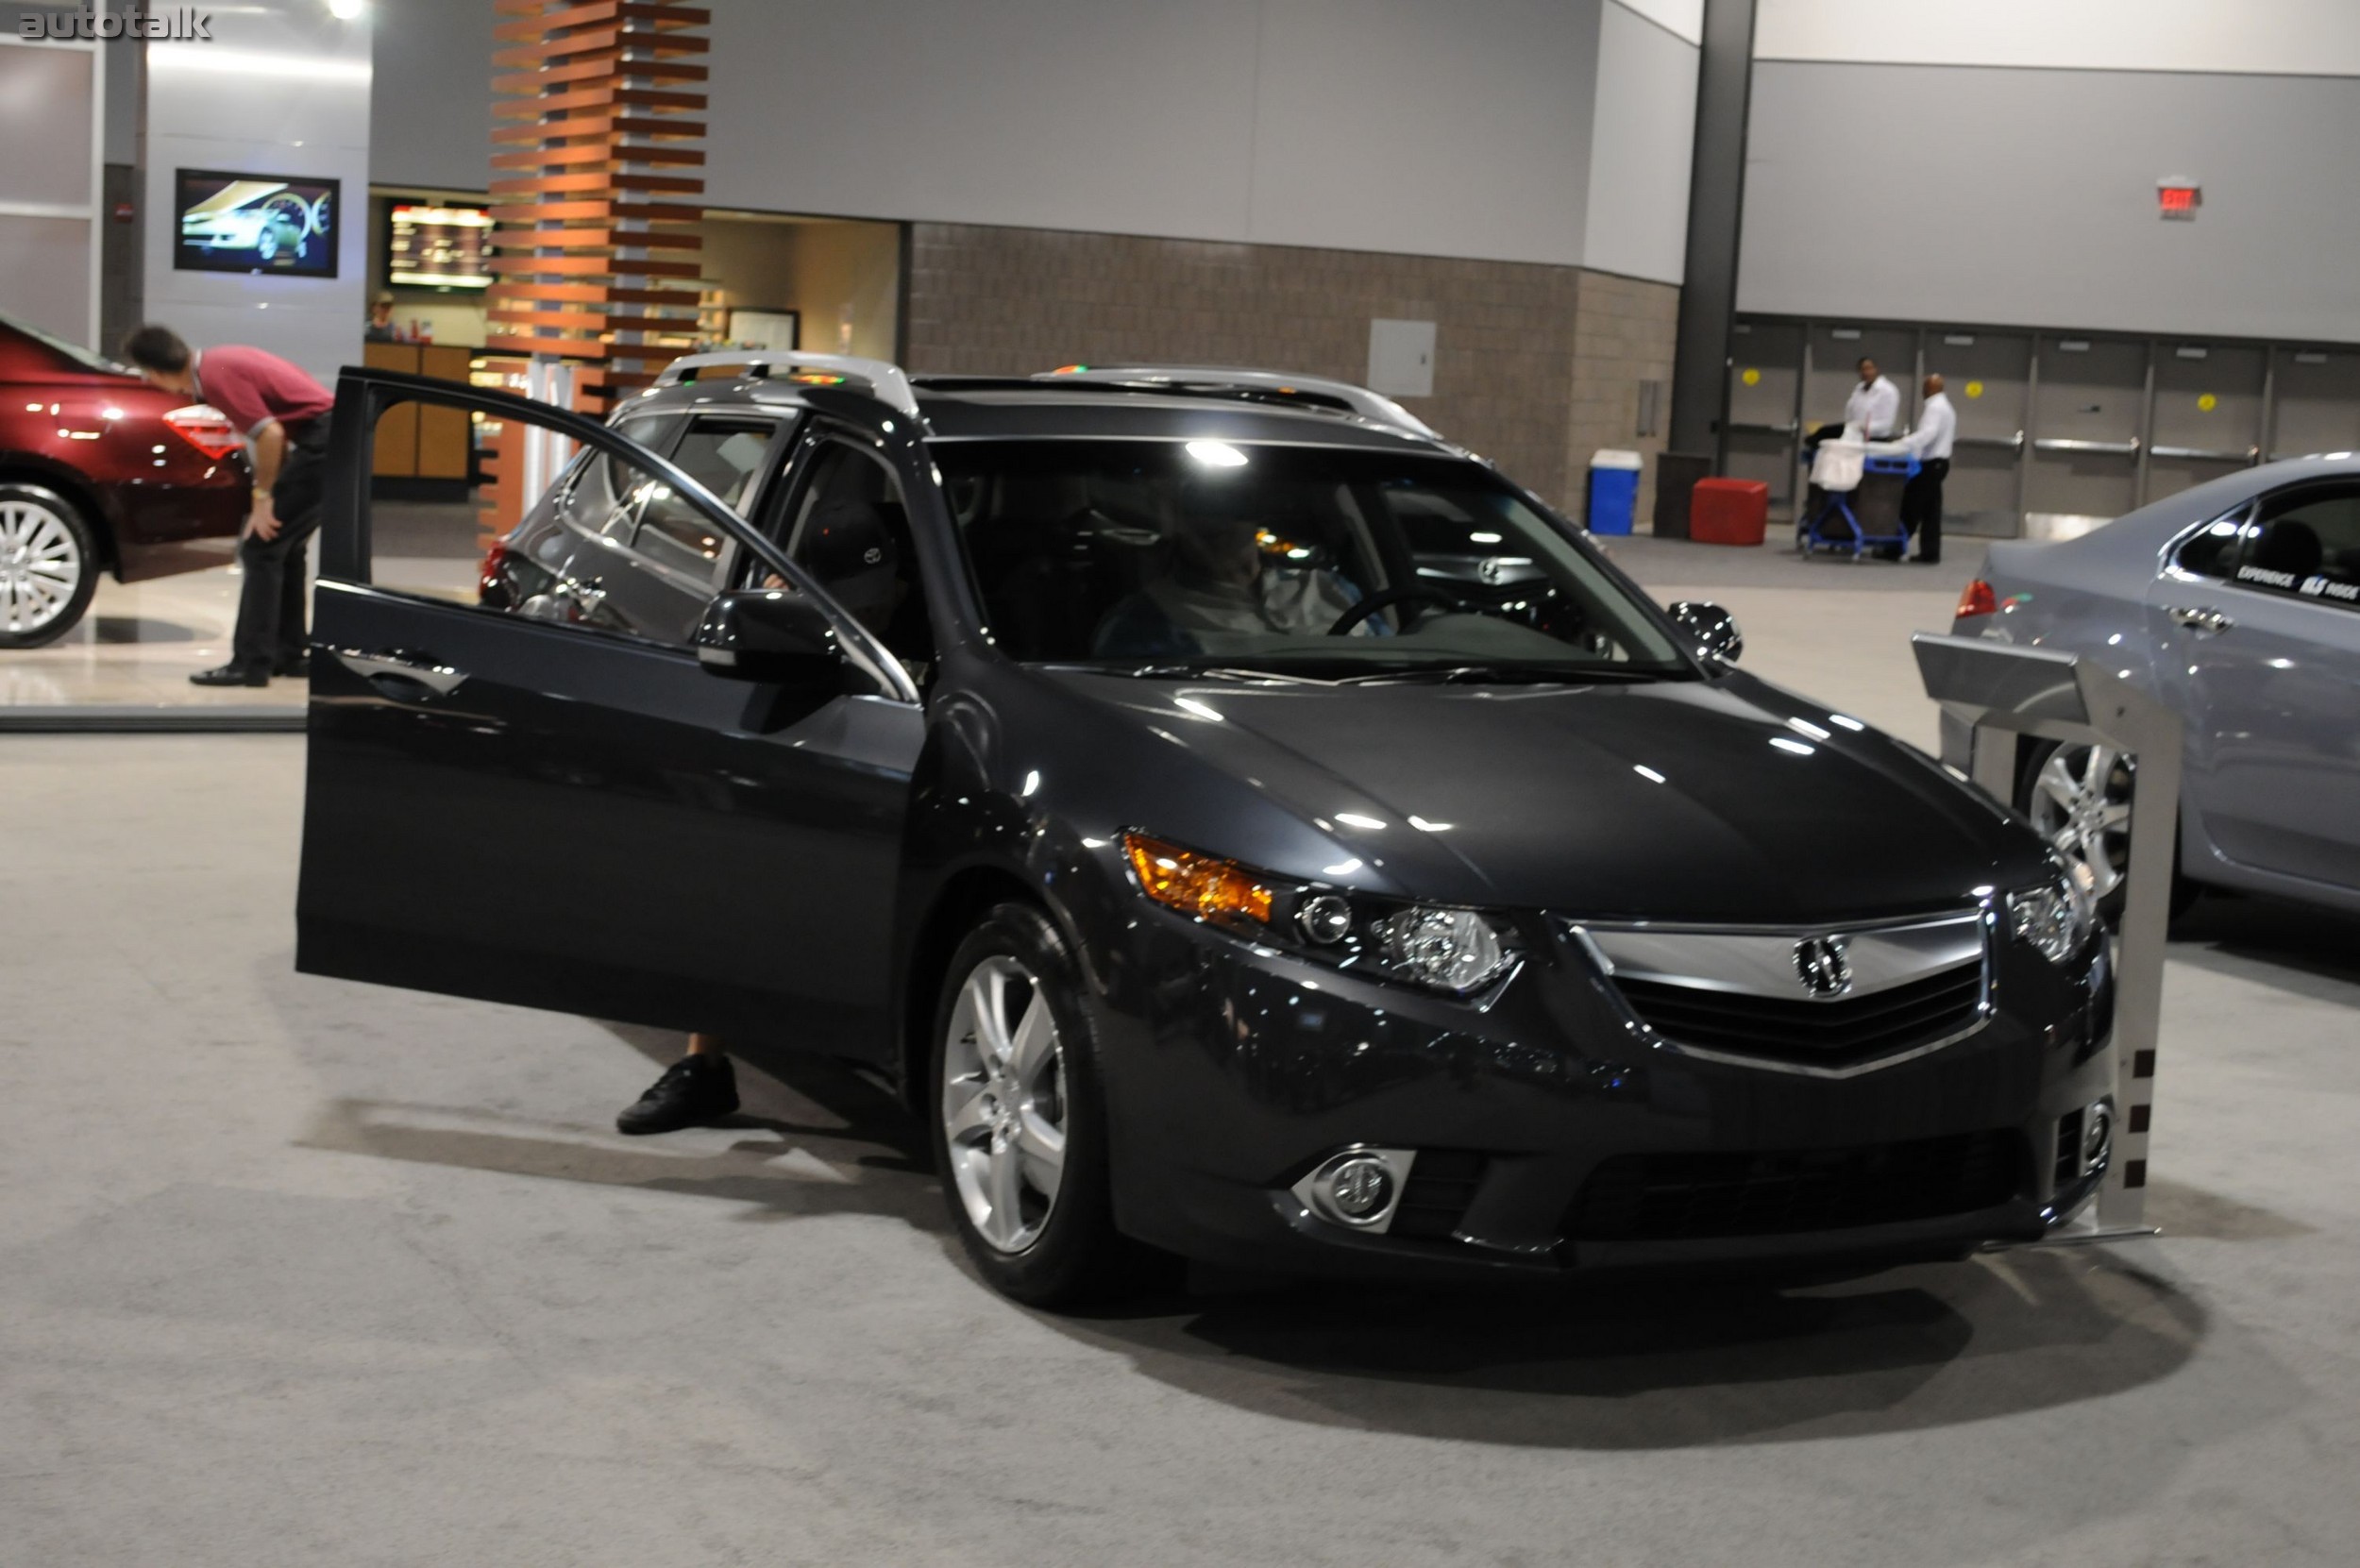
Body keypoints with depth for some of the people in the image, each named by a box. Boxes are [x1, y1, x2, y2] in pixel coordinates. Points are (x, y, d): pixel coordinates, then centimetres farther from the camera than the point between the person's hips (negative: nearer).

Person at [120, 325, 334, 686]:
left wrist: (264, 497, -9)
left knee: (260, 548, -5)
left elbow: (270, 434, -20)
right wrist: (270, 492, 11)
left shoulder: (216, 375, -15)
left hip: (321, 442, -10)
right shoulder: (216, 363, 14)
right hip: (334, 438, 10)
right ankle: (288, 654, 24)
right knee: (283, 548, 18)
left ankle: (251, 664, -4)